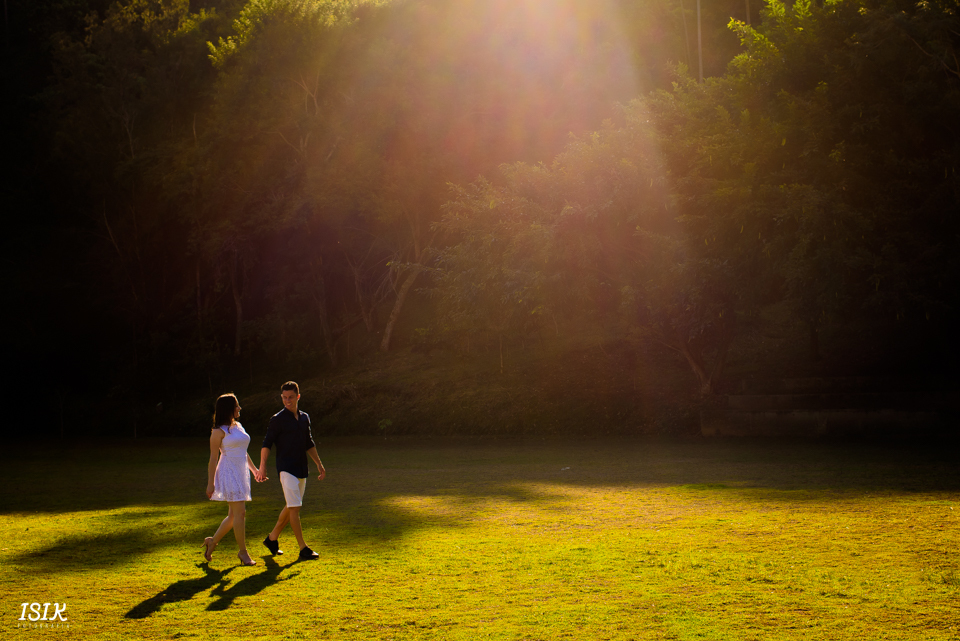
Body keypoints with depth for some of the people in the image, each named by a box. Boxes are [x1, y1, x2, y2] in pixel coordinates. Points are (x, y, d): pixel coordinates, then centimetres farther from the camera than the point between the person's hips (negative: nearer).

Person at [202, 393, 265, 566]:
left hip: (241, 473, 8)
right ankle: (243, 552, 0)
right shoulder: (219, 431, -8)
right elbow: (213, 459, -10)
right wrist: (210, 483, -12)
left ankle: (212, 541, 27)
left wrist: (254, 469, 21)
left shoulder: (238, 426, 15)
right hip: (229, 473, -8)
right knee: (239, 513, -8)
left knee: (234, 515, 11)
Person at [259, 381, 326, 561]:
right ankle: (303, 549, -10)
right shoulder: (278, 419, -6)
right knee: (294, 507, -11)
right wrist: (263, 465, -19)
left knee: (291, 508, 13)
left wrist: (319, 464, 19)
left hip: (301, 469, 7)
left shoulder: (304, 418, 12)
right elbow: (266, 443, -8)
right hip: (286, 469, -7)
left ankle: (272, 538, 29)